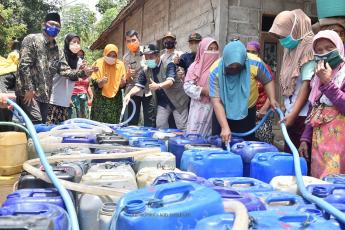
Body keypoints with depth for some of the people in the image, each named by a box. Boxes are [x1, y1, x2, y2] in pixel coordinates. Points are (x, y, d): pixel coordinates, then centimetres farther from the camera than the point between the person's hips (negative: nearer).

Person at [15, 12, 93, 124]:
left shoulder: (57, 51, 15)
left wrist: (82, 72, -11)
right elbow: (24, 65, -13)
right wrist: (29, 88, -18)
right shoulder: (32, 39, -5)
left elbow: (65, 70, 7)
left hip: (44, 95, 7)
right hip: (28, 92, -7)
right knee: (36, 123, -16)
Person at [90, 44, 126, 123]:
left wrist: (123, 82, -19)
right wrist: (101, 82, -28)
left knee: (114, 124, 3)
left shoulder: (120, 64, 0)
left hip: (115, 100, 2)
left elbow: (122, 85, 4)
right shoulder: (99, 63, -5)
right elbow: (94, 83, -7)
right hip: (100, 100, -2)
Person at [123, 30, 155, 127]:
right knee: (132, 121, 7)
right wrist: (128, 74, -19)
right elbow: (127, 79, 2)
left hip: (148, 91, -1)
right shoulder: (126, 57, 3)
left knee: (150, 121, 0)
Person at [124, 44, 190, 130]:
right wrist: (129, 94, -24)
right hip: (162, 102, 5)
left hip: (177, 100, -5)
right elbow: (138, 86, -4)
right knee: (160, 126, 1)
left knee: (182, 127, -1)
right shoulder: (146, 71, -1)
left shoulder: (168, 65, -16)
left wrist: (158, 86, -51)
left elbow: (170, 81, -31)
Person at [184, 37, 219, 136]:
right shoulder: (195, 66, 0)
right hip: (199, 108, -1)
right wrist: (202, 91, -15)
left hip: (214, 108, 1)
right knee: (195, 134, 1)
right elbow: (187, 86, -3)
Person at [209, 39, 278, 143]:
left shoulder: (256, 63, -23)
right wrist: (225, 127, -38)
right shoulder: (215, 71, -27)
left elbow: (267, 81, -4)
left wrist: (272, 99, -20)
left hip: (247, 111, 1)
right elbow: (216, 101, -29)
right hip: (223, 113, -1)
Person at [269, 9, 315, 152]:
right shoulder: (291, 50, 13)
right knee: (289, 153, 10)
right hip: (291, 112, 7)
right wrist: (288, 111, 12)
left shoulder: (308, 50, -10)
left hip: (303, 114, -7)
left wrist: (293, 113, -16)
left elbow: (307, 85, -15)